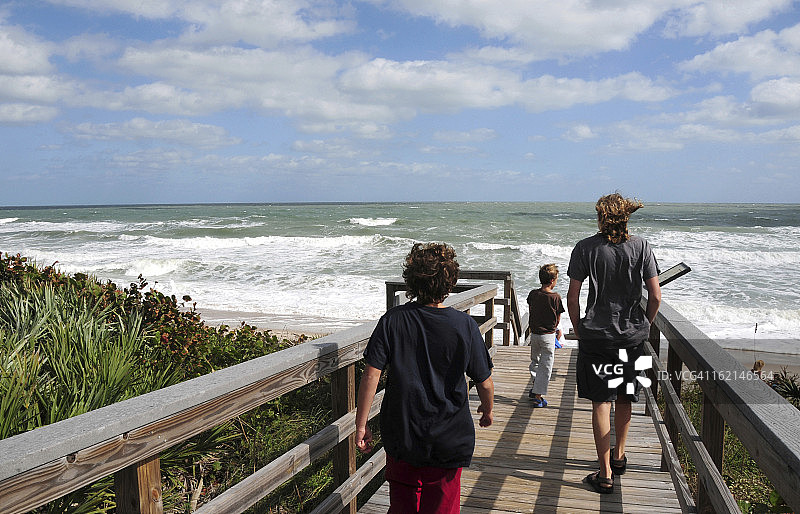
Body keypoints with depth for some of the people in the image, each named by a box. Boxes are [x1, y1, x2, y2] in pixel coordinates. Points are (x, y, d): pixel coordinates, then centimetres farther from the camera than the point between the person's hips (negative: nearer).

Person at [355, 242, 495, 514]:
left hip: (401, 435, 1)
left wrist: (361, 425, -4)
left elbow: (371, 374, -13)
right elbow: (484, 382, -5)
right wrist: (487, 411, 15)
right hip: (449, 438, 0)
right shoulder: (464, 325, -11)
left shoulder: (392, 321, -11)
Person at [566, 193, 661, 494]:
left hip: (596, 336, -3)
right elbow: (655, 296, -2)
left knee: (601, 403, 3)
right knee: (625, 399, 20)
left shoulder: (585, 248, -6)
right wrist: (644, 327, 13)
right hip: (632, 336, 3)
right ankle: (619, 456, 37)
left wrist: (579, 332, 6)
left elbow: (572, 298, -6)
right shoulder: (641, 247, -1)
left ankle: (605, 474, 5)